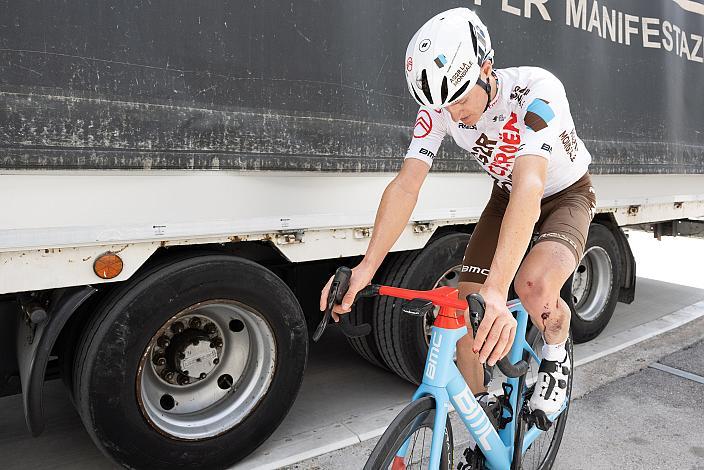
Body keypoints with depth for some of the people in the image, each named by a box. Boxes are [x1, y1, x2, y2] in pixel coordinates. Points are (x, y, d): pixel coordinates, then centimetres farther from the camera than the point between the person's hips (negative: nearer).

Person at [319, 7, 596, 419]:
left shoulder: (537, 90, -35)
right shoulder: (440, 106, -21)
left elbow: (529, 185, -49)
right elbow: (406, 184, -28)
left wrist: (496, 290, -60)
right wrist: (366, 268, -41)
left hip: (566, 196, -4)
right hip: (506, 198, 5)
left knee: (533, 284, -35)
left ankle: (556, 356, 0)